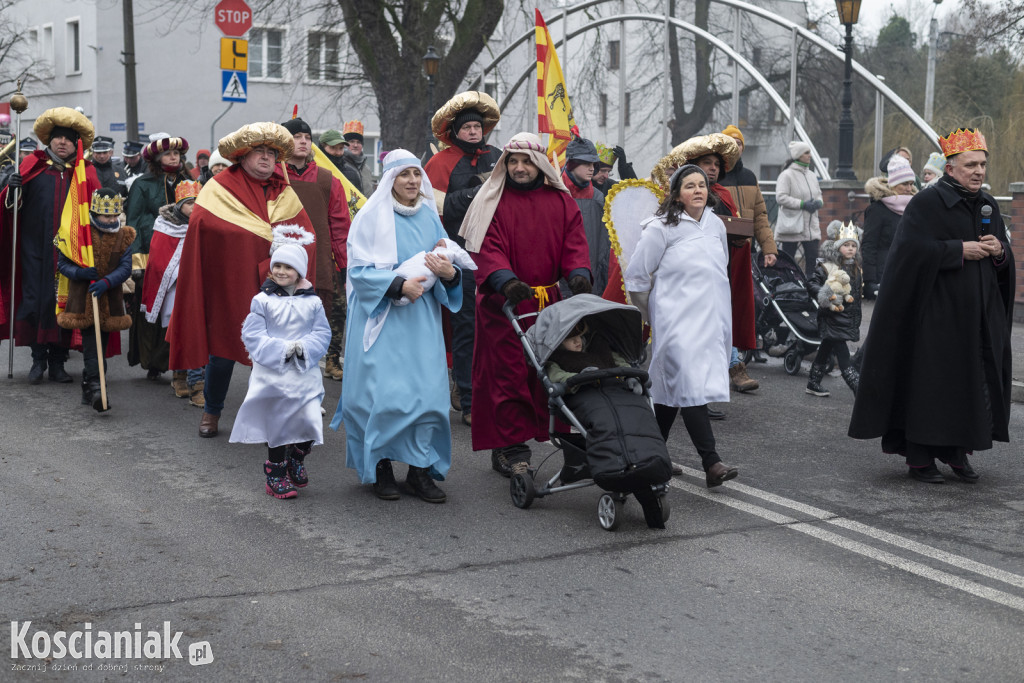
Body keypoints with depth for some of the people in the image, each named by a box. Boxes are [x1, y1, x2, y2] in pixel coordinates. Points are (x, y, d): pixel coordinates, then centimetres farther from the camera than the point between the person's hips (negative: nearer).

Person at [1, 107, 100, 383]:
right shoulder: (32, 165, 6)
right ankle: (38, 359, 14)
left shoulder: (85, 174, 7)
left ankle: (57, 362, 13)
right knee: (34, 300, 1)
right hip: (34, 249, 0)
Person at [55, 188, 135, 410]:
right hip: (83, 299, -3)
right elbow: (62, 263, 1)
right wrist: (80, 272, -19)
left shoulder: (123, 236, 2)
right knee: (91, 341, -13)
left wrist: (106, 282, -23)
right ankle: (95, 387, -19)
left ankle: (88, 387, 24)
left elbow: (125, 268, -5)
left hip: (109, 299, 3)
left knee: (101, 343, 10)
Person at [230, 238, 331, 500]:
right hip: (271, 374, -1)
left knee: (309, 420, -7)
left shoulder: (312, 302, 3)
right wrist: (280, 348, -16)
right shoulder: (262, 300, -1)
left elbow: (323, 334, 2)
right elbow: (252, 335, -5)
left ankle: (297, 458, 23)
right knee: (276, 424, 5)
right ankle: (276, 474, 20)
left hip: (305, 373, 1)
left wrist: (304, 347, -17)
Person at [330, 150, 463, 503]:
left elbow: (446, 265, 11)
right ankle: (381, 467, 8)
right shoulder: (371, 217, -3)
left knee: (427, 390, -2)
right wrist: (399, 285, -21)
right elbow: (359, 271, -8)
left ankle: (420, 469, 6)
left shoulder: (429, 216, 11)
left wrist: (448, 272, -13)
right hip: (382, 318, -4)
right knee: (383, 392, -7)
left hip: (422, 319, 4)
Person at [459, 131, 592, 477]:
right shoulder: (493, 201, 2)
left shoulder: (561, 202, 13)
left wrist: (578, 273, -13)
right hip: (503, 303, -4)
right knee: (507, 373, -5)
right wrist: (506, 280, -26)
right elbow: (486, 247, -8)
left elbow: (574, 242, 8)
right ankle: (511, 449, 0)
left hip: (549, 302, 4)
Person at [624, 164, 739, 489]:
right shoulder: (661, 228, -7)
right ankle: (712, 463, -18)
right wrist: (655, 316, 7)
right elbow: (636, 277, -2)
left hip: (710, 321, 6)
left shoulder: (716, 225, 12)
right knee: (691, 387, -14)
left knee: (671, 388, 12)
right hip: (677, 322, -6)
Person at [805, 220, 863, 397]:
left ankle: (813, 383, 24)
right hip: (832, 316, -8)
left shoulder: (856, 268, 12)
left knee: (826, 349, 15)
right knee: (842, 354, -11)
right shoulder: (826, 266, -11)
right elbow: (812, 284, -15)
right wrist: (823, 295, -28)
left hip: (849, 316, 8)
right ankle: (857, 388, -15)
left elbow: (858, 291, 24)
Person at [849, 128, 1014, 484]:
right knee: (930, 382, -4)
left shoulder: (988, 205, 13)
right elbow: (915, 249, -19)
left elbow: (1006, 258, 19)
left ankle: (957, 450, 19)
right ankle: (919, 457, 4)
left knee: (973, 381, 7)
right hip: (936, 312, -7)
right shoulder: (927, 202, -7)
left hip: (979, 314, 7)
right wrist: (960, 250, -18)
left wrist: (998, 252, -4)